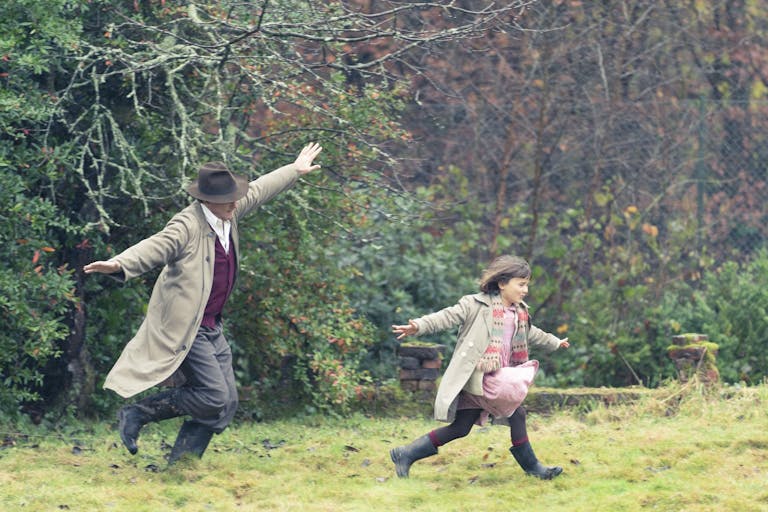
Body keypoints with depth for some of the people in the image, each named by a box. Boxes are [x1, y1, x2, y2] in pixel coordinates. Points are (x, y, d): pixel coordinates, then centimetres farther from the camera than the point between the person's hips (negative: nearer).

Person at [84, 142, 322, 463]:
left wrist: (295, 170, 36)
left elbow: (259, 191, 23)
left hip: (211, 328, 9)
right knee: (213, 396, -15)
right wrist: (120, 265, -51)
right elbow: (154, 248, -32)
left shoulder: (230, 214, 6)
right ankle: (135, 415, 0)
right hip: (183, 326, -9)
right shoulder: (187, 226, -18)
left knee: (226, 403, 3)